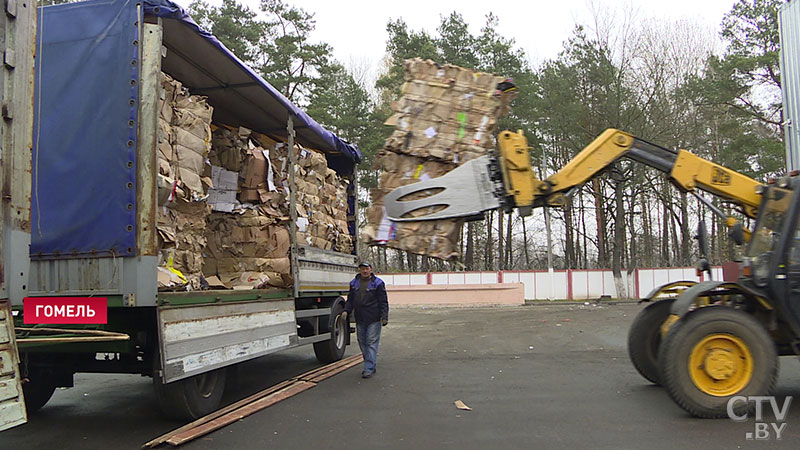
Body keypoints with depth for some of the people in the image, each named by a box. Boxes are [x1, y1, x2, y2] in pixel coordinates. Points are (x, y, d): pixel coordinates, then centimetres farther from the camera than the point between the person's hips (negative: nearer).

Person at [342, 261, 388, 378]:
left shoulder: (377, 283, -3)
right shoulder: (354, 283, 11)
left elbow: (383, 301, -3)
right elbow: (350, 299, 17)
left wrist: (384, 317, -11)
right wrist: (346, 310, 1)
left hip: (374, 319, -5)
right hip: (360, 319, 5)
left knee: (372, 342, -6)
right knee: (362, 342, 10)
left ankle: (369, 368, -5)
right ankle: (372, 364, 24)